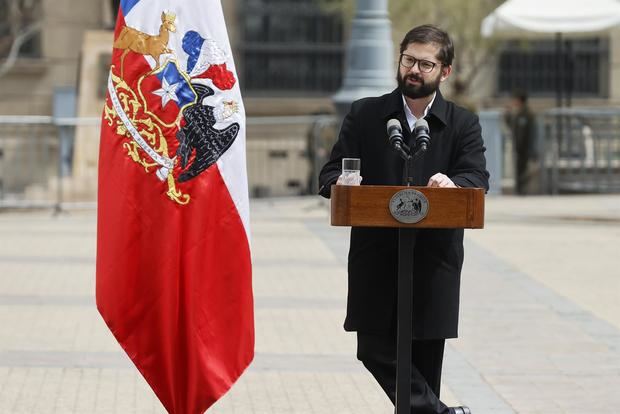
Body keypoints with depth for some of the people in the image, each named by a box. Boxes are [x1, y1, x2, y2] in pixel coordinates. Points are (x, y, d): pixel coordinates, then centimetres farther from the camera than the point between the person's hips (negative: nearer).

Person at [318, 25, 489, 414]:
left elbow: (477, 178, -6)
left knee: (425, 355, 3)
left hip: (434, 259, -1)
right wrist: (339, 185, -20)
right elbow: (332, 173, 5)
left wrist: (453, 184, -30)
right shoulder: (364, 115, 8)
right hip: (375, 255, 1)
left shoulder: (463, 124, 7)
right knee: (375, 349, -6)